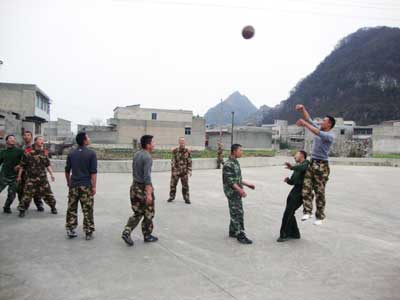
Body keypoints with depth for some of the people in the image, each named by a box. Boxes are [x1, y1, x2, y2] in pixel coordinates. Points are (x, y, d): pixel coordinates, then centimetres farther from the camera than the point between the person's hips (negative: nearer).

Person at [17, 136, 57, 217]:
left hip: (43, 177, 3)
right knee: (27, 194, -4)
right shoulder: (28, 152, -4)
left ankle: (53, 207, 22)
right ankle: (22, 210, 13)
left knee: (48, 193, 7)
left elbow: (48, 165, 10)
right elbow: (22, 165, 2)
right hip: (31, 178, -3)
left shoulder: (44, 152, 7)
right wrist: (19, 176, 4)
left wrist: (51, 174, 2)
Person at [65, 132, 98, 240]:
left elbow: (67, 170, 10)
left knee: (72, 209, 13)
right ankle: (88, 232, 8)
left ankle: (70, 230, 18)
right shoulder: (91, 153, -9)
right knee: (87, 210, 3)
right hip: (86, 186, -4)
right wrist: (94, 186, -8)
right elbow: (93, 172, -12)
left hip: (73, 185, 4)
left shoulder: (71, 153, 5)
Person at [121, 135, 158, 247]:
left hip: (135, 186, 8)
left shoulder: (136, 154, 8)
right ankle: (147, 236, 21)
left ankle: (126, 232, 4)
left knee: (138, 213, 16)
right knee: (148, 214, 9)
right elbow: (147, 176, -25)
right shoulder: (147, 157, -18)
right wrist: (149, 194, -26)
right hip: (144, 187, -8)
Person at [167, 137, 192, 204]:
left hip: (184, 172, 1)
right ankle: (171, 197, 25)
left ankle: (186, 198, 17)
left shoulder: (188, 151, 1)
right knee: (173, 184, 7)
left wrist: (189, 170, 0)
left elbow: (189, 162, 5)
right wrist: (173, 170, -12)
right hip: (176, 171, -1)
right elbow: (173, 161, -7)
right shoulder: (175, 151, -6)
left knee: (185, 185, 6)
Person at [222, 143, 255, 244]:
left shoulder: (236, 162, 13)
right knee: (237, 213, -6)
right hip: (232, 192, -9)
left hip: (237, 192, 9)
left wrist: (247, 184, 17)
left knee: (236, 213, 15)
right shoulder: (228, 164, -18)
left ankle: (233, 231, 27)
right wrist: (240, 190, -28)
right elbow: (229, 181, -23)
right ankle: (240, 235, 0)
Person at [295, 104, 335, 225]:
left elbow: (318, 133, -30)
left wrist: (304, 124, -32)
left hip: (322, 165, -7)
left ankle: (319, 216, 10)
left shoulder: (329, 136, -11)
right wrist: (303, 109, -5)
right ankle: (307, 212, -3)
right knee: (306, 189, -5)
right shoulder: (319, 129, 11)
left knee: (320, 192, 0)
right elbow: (309, 119, 10)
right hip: (312, 163, 7)